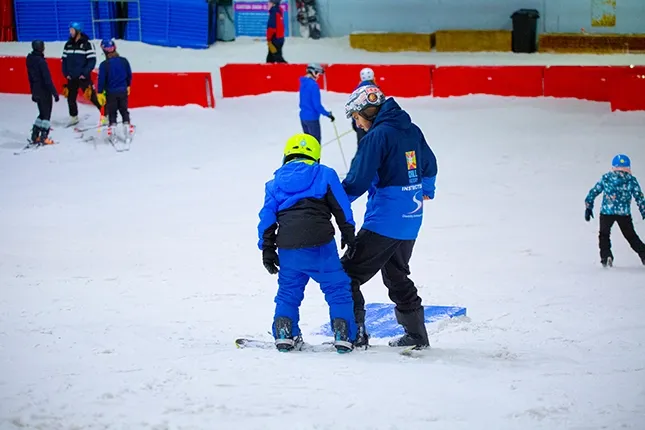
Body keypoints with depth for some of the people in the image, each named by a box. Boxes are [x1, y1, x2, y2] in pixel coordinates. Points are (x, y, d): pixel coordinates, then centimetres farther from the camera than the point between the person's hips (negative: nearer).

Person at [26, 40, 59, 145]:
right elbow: (47, 79, -21)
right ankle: (44, 137, 0)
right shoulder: (41, 61, -21)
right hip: (45, 91, -8)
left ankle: (35, 136, 18)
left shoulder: (30, 60, 4)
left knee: (42, 113, 19)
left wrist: (33, 92, 23)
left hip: (36, 91, 8)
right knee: (46, 114, 2)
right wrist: (54, 92, -15)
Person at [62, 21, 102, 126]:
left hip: (84, 77, -6)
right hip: (71, 78, 6)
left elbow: (92, 60, -13)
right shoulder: (68, 45, 7)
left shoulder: (87, 44, -10)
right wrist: (66, 73, 2)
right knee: (70, 98, 12)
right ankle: (74, 118, 27)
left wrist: (85, 73, -17)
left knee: (92, 97, -8)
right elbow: (64, 59, 12)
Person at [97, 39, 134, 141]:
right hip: (123, 91, 3)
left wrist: (100, 93, -3)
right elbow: (129, 75, 5)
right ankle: (126, 124, 14)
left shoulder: (104, 65, -17)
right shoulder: (124, 61, -6)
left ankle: (112, 127, 7)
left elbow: (101, 79, -13)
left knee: (111, 112, 11)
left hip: (110, 92, -3)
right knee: (124, 110, 17)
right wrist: (128, 86, 22)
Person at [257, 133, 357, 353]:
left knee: (288, 291, 18)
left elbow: (267, 217, 13)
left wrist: (267, 248, 15)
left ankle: (284, 334, 7)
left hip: (288, 248, 3)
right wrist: (348, 235, 12)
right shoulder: (325, 174, 8)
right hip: (320, 245, -3)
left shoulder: (275, 182, 16)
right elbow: (341, 207, 5)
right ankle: (343, 336, -2)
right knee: (338, 288, 6)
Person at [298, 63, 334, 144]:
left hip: (303, 116, 9)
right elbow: (317, 105, -20)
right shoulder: (313, 85, -20)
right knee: (316, 140, -2)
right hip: (312, 117, -9)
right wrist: (328, 114, -11)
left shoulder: (303, 83, 7)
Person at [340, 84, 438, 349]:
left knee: (348, 273, -3)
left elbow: (358, 181, -18)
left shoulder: (377, 136, -16)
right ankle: (416, 334, 23)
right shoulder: (412, 130, 8)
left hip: (384, 222, -9)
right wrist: (426, 191, 43)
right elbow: (429, 165, 23)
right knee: (397, 276, 22)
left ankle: (355, 334, -8)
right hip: (411, 219, 9)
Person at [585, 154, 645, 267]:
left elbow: (593, 192, 8)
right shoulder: (631, 180, 2)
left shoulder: (605, 178, 5)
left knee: (604, 234, 18)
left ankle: (606, 255, 0)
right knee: (631, 235, 17)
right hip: (624, 213, 0)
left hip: (606, 212, 0)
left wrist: (588, 207, 15)